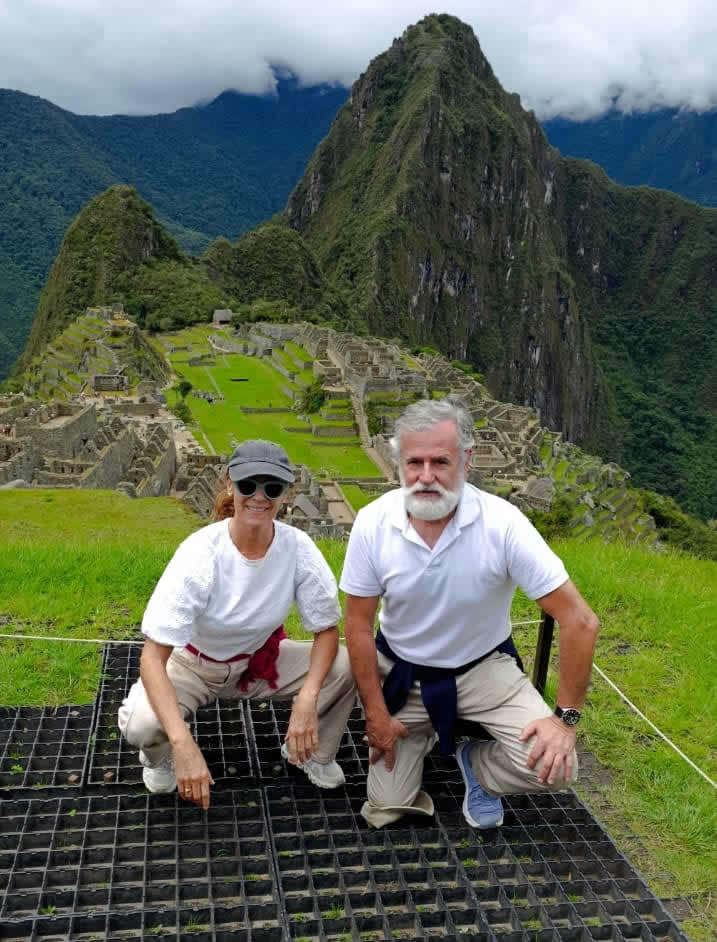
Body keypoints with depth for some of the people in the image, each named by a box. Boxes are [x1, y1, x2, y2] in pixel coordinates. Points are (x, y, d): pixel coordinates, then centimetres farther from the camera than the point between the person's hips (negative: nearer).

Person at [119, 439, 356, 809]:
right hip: (194, 663, -2)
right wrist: (184, 745, -43)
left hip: (262, 659, 3)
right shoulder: (200, 553, -31)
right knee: (140, 724, -30)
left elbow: (327, 630, -13)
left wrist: (308, 699, -31)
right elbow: (152, 658, -32)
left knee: (347, 666, -21)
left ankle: (312, 752, 9)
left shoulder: (297, 547, -24)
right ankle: (161, 758, 9)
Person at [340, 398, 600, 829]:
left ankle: (476, 763, 11)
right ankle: (422, 735, 32)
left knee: (552, 766, -23)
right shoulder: (373, 523, -20)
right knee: (385, 810, 2)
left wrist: (566, 717, -20)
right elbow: (359, 624, -8)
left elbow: (580, 621, -21)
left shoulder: (502, 523, -27)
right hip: (401, 672, 2)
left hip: (483, 667, -1)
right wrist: (375, 712, -7)